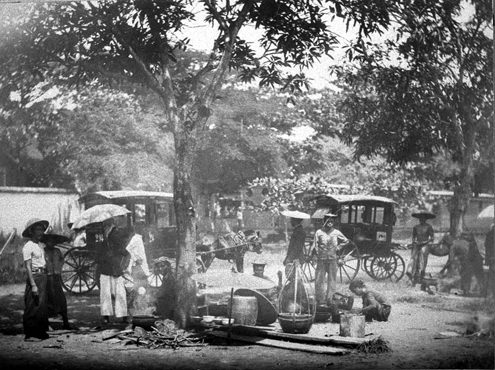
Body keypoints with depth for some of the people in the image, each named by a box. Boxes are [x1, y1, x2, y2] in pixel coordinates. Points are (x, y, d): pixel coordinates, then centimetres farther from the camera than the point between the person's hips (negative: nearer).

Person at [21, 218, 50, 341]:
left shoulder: (41, 245, 13)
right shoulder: (28, 247, -11)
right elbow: (28, 267, -14)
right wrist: (33, 285, -18)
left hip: (43, 276, 8)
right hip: (35, 277, -8)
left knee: (42, 306, 12)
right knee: (33, 306, -4)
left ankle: (41, 332, 21)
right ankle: (30, 334, 2)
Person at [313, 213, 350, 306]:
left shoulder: (336, 233, 5)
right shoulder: (319, 232, 1)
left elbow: (346, 241, 17)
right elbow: (316, 246, 2)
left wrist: (338, 247, 8)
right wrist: (318, 254, -7)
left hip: (332, 259, 1)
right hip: (321, 260, -1)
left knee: (332, 279, 3)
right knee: (320, 279, -1)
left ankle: (329, 299, 10)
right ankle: (320, 300, 7)